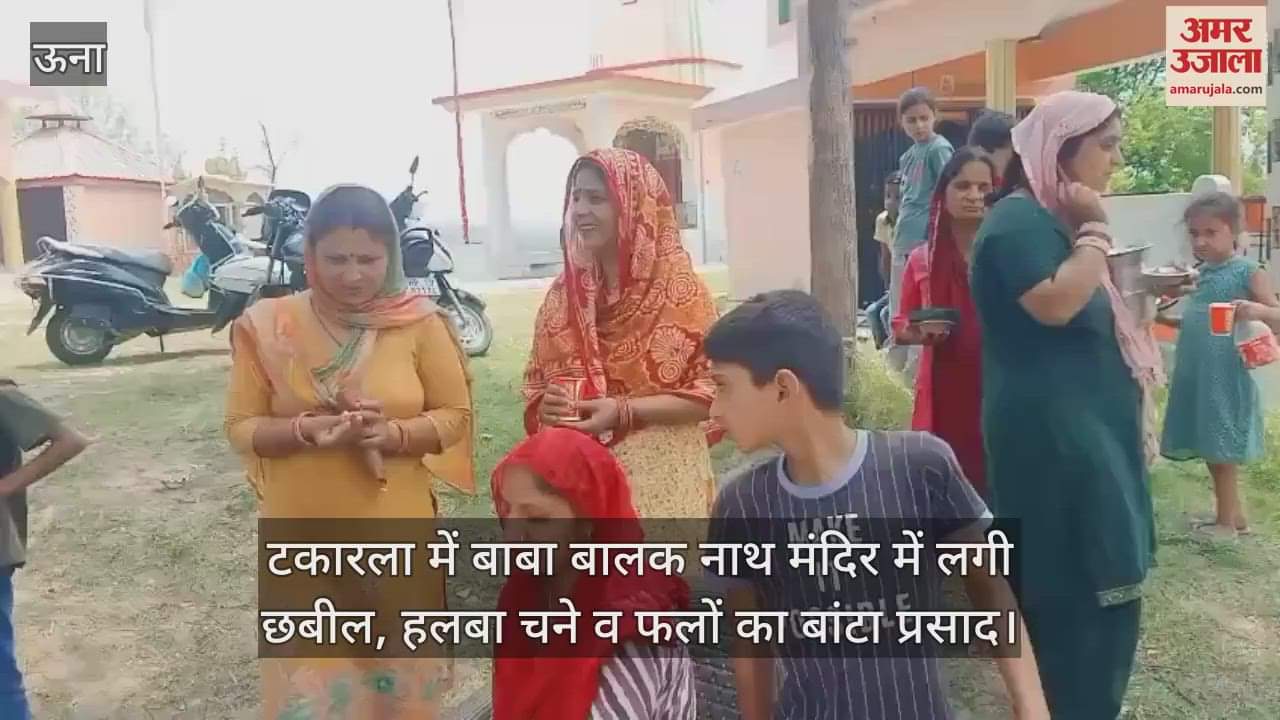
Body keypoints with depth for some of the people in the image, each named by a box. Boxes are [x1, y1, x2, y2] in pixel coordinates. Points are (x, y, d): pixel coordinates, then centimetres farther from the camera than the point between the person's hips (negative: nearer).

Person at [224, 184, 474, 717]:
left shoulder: (419, 323, -6)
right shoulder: (269, 326, -4)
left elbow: (455, 414, -1)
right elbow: (241, 427, -1)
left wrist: (389, 433, -20)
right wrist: (308, 428, -20)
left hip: (394, 535, 0)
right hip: (303, 539, 0)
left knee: (398, 676, 14)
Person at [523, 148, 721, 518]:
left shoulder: (679, 288, -10)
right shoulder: (564, 293, 3)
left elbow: (711, 392, -11)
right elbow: (537, 382, 12)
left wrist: (623, 411, -21)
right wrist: (546, 407, -11)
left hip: (660, 478, -3)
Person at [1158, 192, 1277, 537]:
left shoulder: (1248, 272, -9)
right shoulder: (1200, 274, 11)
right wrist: (1165, 318, 8)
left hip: (1226, 378, -7)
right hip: (1195, 375, 7)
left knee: (1222, 452, 1)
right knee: (1212, 449, 14)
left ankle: (1226, 522, 14)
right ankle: (1235, 516, 27)